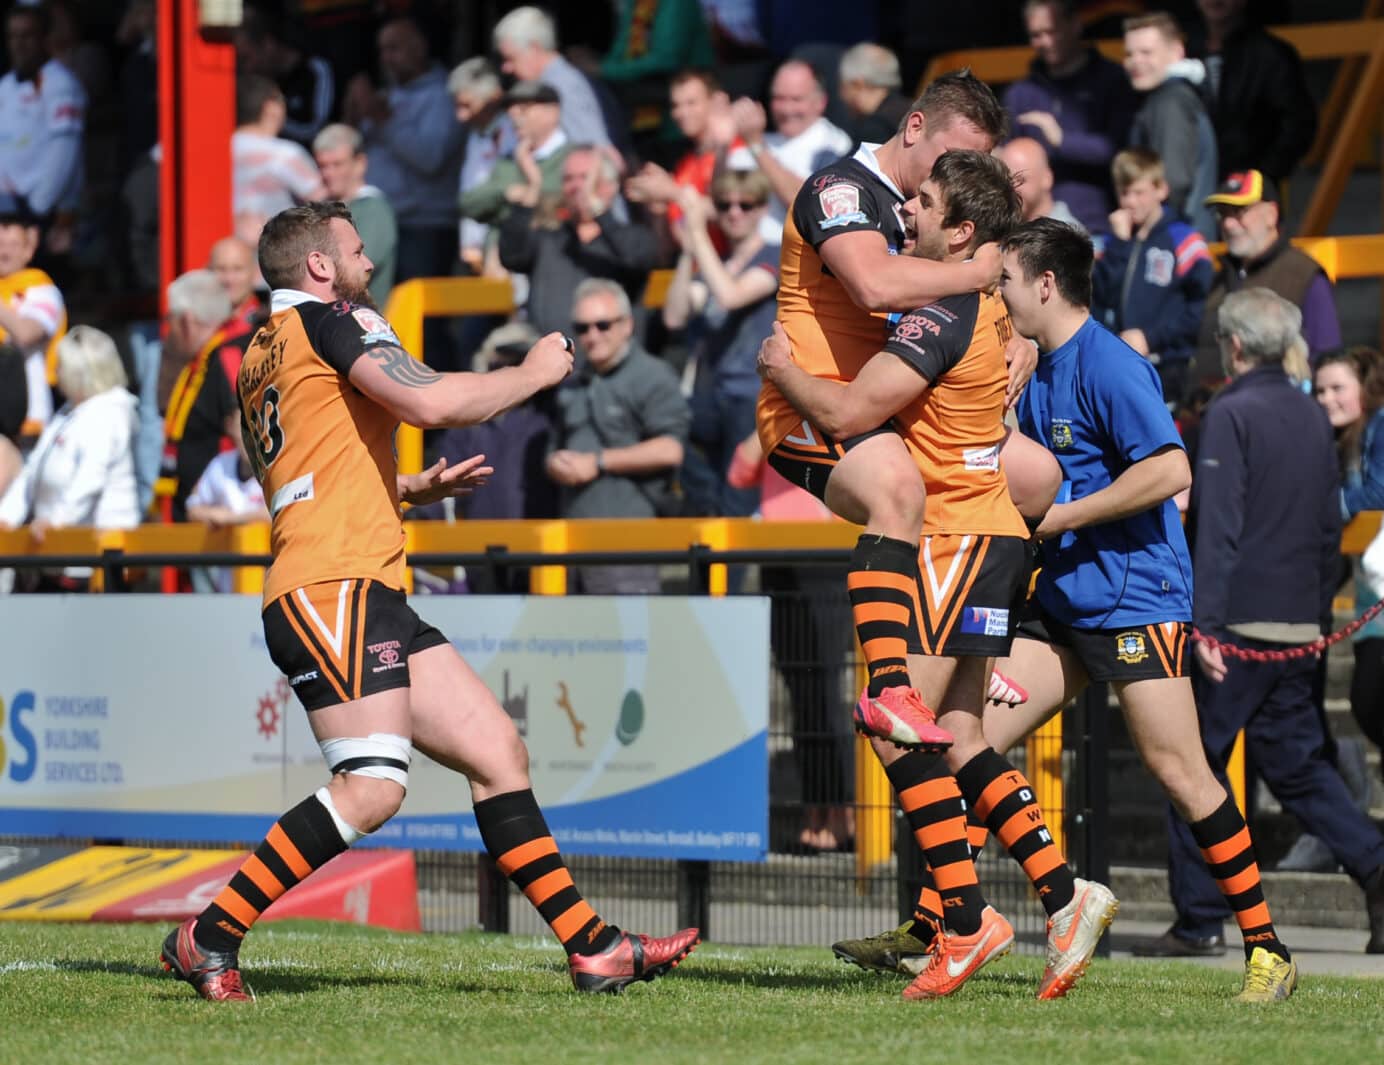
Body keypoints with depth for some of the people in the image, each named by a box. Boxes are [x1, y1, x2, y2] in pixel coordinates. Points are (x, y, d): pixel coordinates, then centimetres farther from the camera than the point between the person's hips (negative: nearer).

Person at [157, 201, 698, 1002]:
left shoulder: (261, 360, 26)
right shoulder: (324, 319, -3)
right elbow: (430, 402, -17)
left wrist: (413, 488, 33)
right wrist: (534, 373, -2)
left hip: (372, 598, 11)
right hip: (334, 585, -11)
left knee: (497, 750, 6)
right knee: (373, 786, -21)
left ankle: (591, 947, 4)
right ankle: (209, 939, -16)